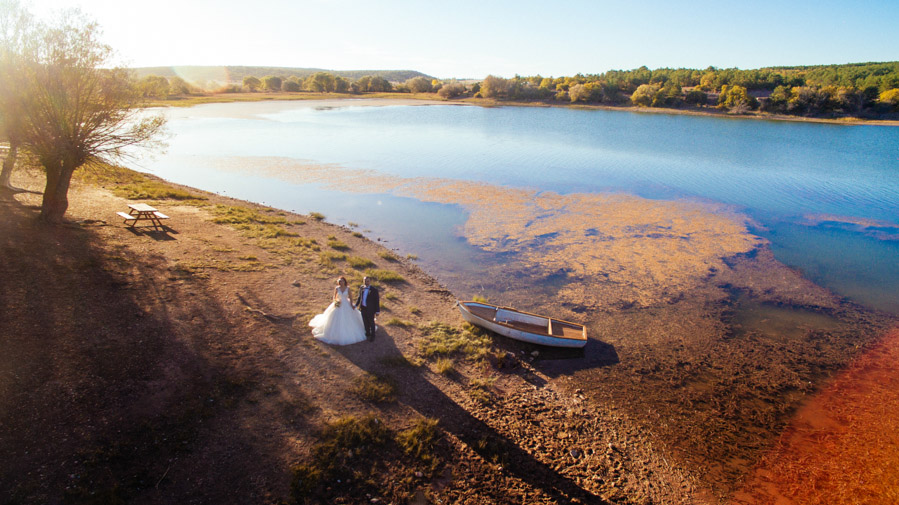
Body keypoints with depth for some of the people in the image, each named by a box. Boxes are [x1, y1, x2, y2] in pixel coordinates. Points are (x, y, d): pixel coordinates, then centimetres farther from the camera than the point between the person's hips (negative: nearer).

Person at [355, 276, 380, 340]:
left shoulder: (374, 290, -17)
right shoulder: (361, 288, -2)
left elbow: (377, 301, -13)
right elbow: (359, 297, 11)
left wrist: (377, 311, -12)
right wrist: (356, 305, 5)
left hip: (370, 309, -4)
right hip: (363, 308, 4)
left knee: (371, 322, 13)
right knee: (365, 322, 18)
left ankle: (372, 336, 32)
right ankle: (367, 334, 40)